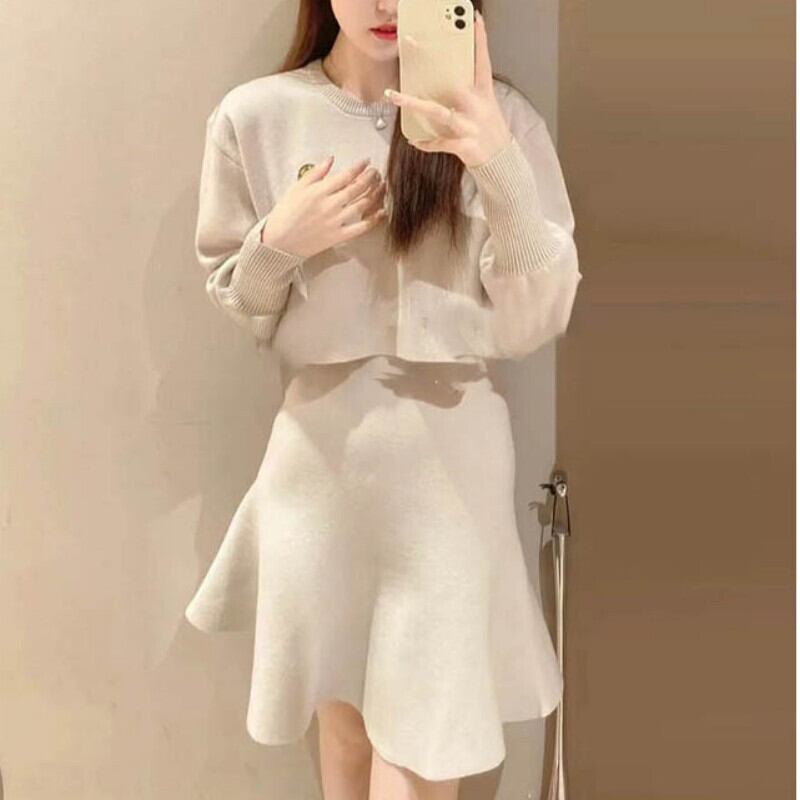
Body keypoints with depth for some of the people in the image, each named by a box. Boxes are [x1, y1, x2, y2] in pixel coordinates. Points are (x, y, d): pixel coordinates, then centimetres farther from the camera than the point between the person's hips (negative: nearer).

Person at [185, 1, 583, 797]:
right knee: (343, 721, 18)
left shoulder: (497, 118, -5)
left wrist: (500, 169, -23)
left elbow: (535, 322, -10)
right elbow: (236, 309, 7)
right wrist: (279, 242, -14)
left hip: (449, 456, -1)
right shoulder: (254, 116, -2)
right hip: (319, 453, 2)